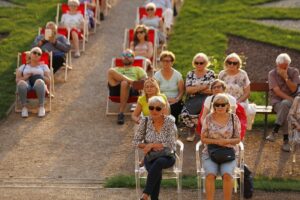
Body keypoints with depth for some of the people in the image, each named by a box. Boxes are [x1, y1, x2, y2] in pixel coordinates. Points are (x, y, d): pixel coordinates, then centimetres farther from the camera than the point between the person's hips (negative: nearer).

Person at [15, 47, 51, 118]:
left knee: (39, 81, -41)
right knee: (21, 83, -39)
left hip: (39, 86, -1)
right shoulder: (23, 67, 24)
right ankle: (24, 107, -26)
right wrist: (26, 77, -7)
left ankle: (41, 107, -31)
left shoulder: (44, 66, 23)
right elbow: (17, 80, 10)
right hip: (26, 85, 1)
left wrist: (40, 76, -6)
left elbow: (48, 82, 11)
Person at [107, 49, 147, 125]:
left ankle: (121, 113, -39)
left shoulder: (138, 69, 31)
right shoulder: (116, 69, 38)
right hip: (116, 90, 2)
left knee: (124, 83, -40)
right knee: (110, 71, -24)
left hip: (132, 90, -2)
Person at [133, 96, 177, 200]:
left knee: (158, 162, -37)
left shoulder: (170, 122, -6)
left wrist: (152, 145, -15)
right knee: (157, 172, -33)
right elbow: (136, 141, 4)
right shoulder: (145, 121, 0)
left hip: (167, 157, -2)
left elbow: (171, 145, -11)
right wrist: (151, 147, -12)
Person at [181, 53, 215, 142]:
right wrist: (203, 87, -8)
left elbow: (211, 90, -3)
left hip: (206, 100, -2)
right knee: (185, 113, -30)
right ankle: (192, 131, -2)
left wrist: (195, 89, -4)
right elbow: (188, 90, -1)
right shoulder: (190, 74, 14)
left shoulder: (210, 73, 9)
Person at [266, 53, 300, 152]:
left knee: (284, 104, -38)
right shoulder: (272, 74, -2)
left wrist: (286, 77, -19)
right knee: (286, 112, -35)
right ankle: (286, 140, -38)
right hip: (277, 100, 0)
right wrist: (290, 99, -21)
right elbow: (276, 91, -12)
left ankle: (274, 131, -42)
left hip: (290, 100, 0)